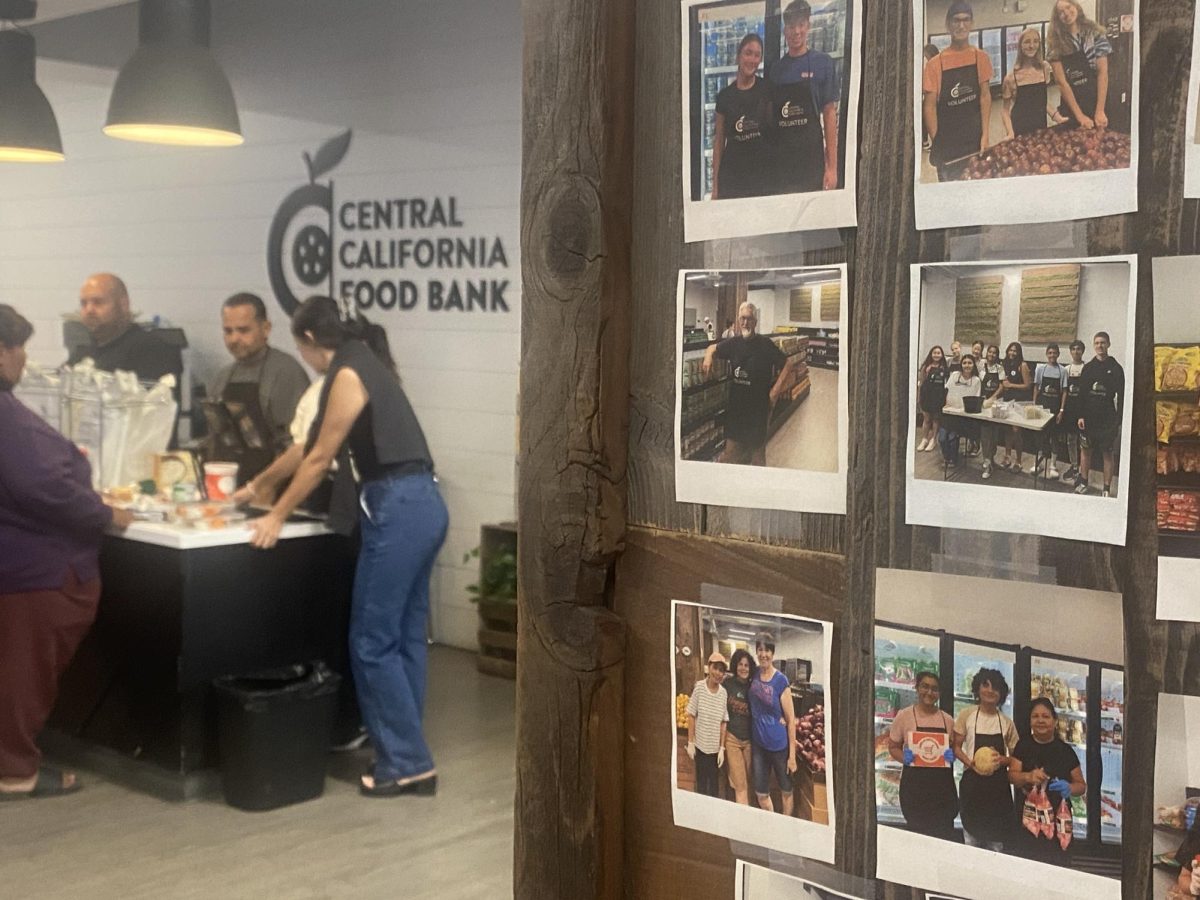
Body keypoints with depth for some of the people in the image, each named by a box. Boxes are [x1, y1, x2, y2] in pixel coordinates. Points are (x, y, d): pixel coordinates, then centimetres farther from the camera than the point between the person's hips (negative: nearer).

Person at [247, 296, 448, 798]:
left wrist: (277, 517, 3)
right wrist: (259, 487, 34)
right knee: (404, 638, 13)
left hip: (397, 510, -10)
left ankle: (406, 762, 3)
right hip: (421, 505, 10)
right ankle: (406, 758, 19)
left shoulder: (347, 375, -9)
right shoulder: (366, 364, 20)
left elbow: (319, 459, -6)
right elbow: (310, 446, 26)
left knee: (372, 642, -2)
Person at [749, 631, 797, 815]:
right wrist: (750, 743, 6)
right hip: (758, 743, 4)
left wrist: (792, 755, -12)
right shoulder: (754, 676, -1)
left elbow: (791, 720, -12)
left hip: (779, 745, -4)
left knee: (786, 791, 12)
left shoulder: (781, 681, -14)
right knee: (761, 793, 10)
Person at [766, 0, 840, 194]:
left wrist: (832, 166, -8)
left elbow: (830, 114, -1)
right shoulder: (774, 69, 10)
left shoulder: (822, 63, 2)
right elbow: (769, 117, 12)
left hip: (811, 160, -3)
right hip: (778, 161, 3)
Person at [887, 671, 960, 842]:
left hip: (942, 784, 2)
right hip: (914, 783, -2)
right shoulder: (904, 716, 1)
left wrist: (952, 755, -6)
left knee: (946, 832, -3)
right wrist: (905, 758, -14)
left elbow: (955, 747, 17)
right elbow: (893, 747, 6)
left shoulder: (947, 719, 7)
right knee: (917, 831, -1)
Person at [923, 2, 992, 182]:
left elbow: (985, 96, 3)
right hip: (946, 144, -2)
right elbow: (929, 106, -4)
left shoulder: (980, 58, 3)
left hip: (975, 140, 2)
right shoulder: (935, 64, -5)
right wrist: (936, 144, -9)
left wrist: (985, 135, -5)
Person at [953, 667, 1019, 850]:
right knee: (971, 835, -1)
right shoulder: (967, 714, 1)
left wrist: (1003, 760, -11)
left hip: (998, 783, 2)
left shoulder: (1006, 722, 6)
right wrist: (970, 763, -16)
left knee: (997, 839, 2)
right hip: (972, 781, -2)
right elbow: (956, 747, 2)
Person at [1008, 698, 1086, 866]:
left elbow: (1082, 785, 8)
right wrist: (1028, 776, -25)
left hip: (1058, 821, 0)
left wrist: (1069, 788, -15)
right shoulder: (1023, 746, 5)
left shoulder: (1065, 750, 3)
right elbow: (1012, 775, -3)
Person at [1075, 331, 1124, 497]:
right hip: (1088, 416, 3)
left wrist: (1119, 420, -9)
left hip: (1108, 418, -3)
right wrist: (1080, 415, -3)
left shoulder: (1116, 368, -3)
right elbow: (1081, 393, 5)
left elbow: (1121, 396, -4)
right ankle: (1083, 483, 21)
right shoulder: (1088, 367, 5)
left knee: (1108, 453, 2)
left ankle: (1107, 488, 7)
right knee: (1085, 449, 9)